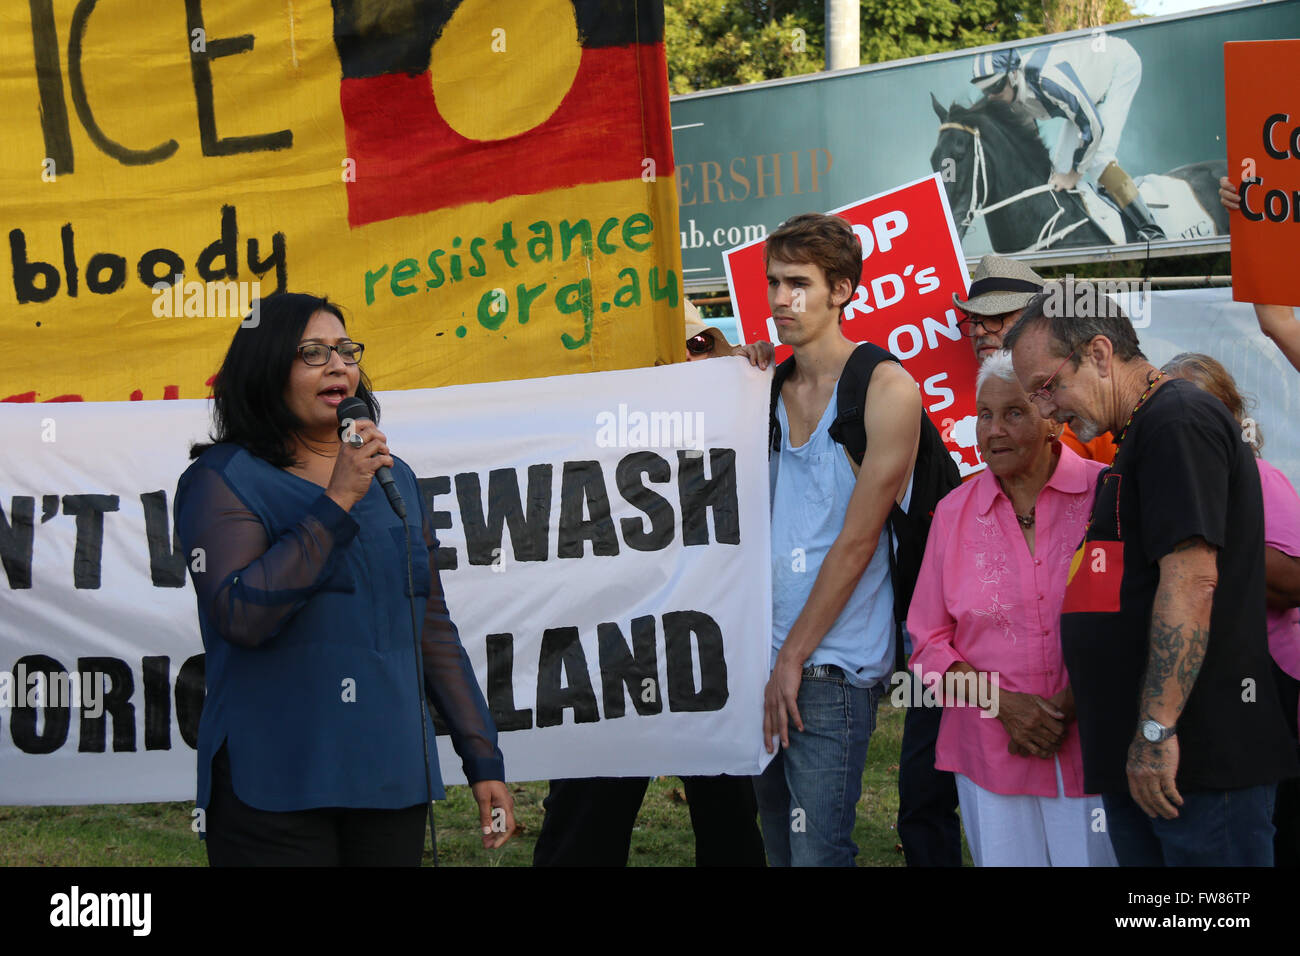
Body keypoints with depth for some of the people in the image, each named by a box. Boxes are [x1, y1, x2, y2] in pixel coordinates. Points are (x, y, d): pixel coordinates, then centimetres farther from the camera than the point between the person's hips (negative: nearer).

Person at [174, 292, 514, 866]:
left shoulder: (392, 478, 16)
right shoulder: (223, 479, -2)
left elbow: (432, 627, 18)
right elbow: (240, 615, -18)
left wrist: (483, 759, 14)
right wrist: (337, 503, -17)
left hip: (391, 777, 5)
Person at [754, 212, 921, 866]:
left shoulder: (885, 389, -7)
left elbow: (857, 541, -11)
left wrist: (794, 657, -12)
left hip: (832, 667, -7)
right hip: (767, 663, 7)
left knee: (818, 855, -10)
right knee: (780, 849, 11)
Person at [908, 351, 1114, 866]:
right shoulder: (955, 512, 6)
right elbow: (929, 641, 8)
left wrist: (1075, 703, -12)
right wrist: (1003, 703, -8)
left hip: (1091, 744, -2)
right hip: (992, 758, 2)